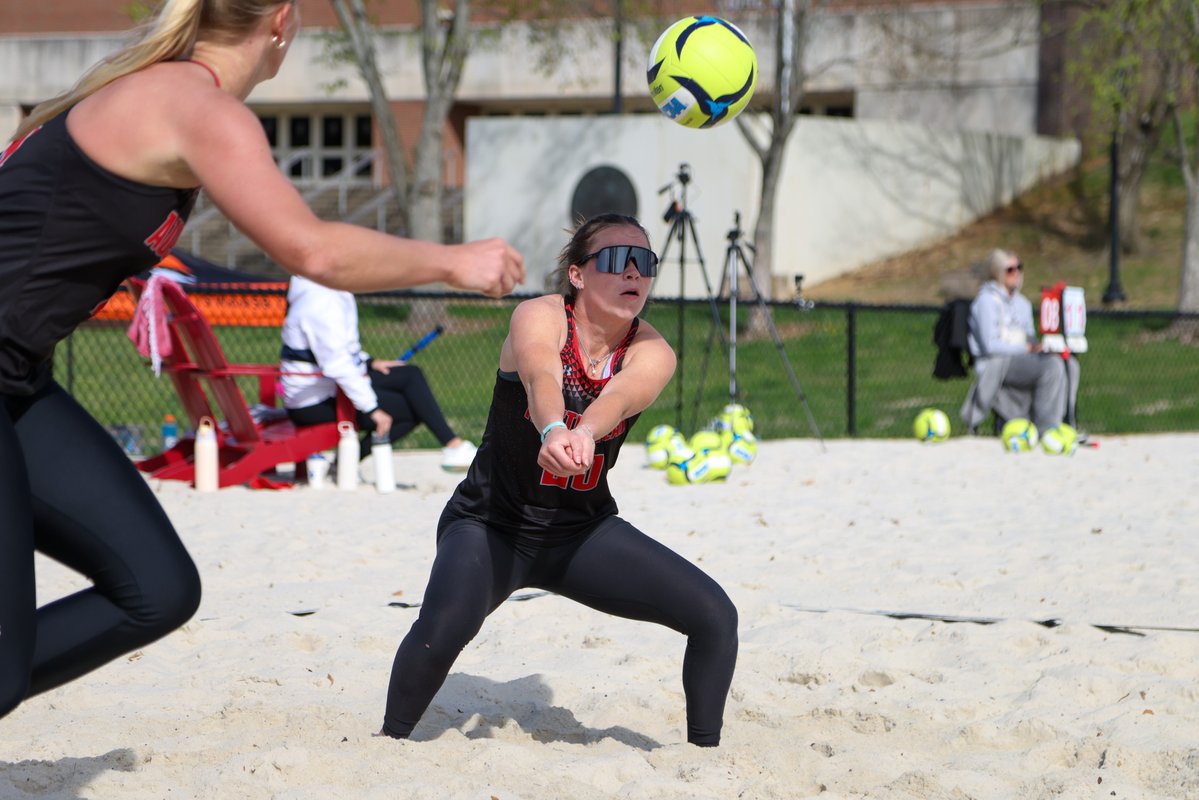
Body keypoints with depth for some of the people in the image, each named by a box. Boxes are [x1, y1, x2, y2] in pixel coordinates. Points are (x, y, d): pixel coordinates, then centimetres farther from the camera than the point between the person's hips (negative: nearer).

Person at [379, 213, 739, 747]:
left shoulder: (651, 353, -10)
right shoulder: (540, 317, -17)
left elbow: (623, 393, -35)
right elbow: (541, 378, -40)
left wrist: (586, 432, -58)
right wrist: (553, 430, -64)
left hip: (583, 530, 4)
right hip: (491, 523, -4)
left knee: (714, 616, -8)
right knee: (442, 628, -32)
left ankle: (703, 753, 10)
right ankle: (390, 742, -8)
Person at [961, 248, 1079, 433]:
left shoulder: (1022, 303, 21)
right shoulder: (987, 300, -5)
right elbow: (990, 345, -13)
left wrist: (1038, 345, -1)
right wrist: (1028, 348, -14)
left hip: (1022, 360, 8)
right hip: (995, 366, -8)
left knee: (1069, 363, -17)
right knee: (1052, 364, -29)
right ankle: (1046, 428, -28)